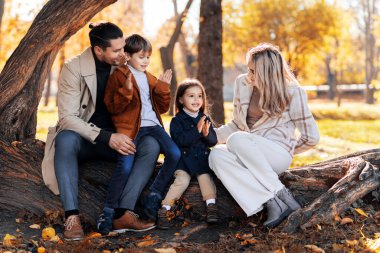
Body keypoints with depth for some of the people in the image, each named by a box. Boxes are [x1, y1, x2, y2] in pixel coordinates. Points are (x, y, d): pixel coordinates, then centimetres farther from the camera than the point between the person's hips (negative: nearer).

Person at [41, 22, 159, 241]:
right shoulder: (73, 69, -14)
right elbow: (67, 117, -19)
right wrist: (106, 137, -31)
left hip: (116, 137, 3)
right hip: (83, 138, -3)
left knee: (152, 144, -24)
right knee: (66, 139, -37)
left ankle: (125, 212, -32)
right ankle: (72, 216, -37)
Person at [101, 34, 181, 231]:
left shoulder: (151, 79, 23)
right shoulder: (118, 75, 5)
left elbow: (162, 108, 20)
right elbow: (112, 107, -3)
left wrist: (163, 87, 6)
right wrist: (126, 91, -18)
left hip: (152, 125, 5)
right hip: (130, 127, -5)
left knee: (174, 154, -16)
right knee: (125, 167, -22)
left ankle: (154, 198, -3)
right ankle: (108, 211, -8)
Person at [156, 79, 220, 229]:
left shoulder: (205, 119, 12)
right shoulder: (177, 121, -2)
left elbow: (213, 141, 6)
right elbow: (180, 140, -18)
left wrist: (207, 134, -16)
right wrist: (196, 130, -26)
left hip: (202, 158, 4)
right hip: (183, 158, -4)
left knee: (205, 177, -20)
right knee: (182, 179, -22)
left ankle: (211, 206, -16)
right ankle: (164, 210, -20)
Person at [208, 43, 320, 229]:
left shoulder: (292, 92, -5)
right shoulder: (243, 83, 7)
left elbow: (311, 137, 1)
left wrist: (287, 150, 7)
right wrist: (211, 135, 1)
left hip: (278, 154, -5)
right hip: (246, 152, 5)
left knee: (237, 139, -33)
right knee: (217, 155, -29)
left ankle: (281, 193, -28)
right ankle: (272, 203, -36)